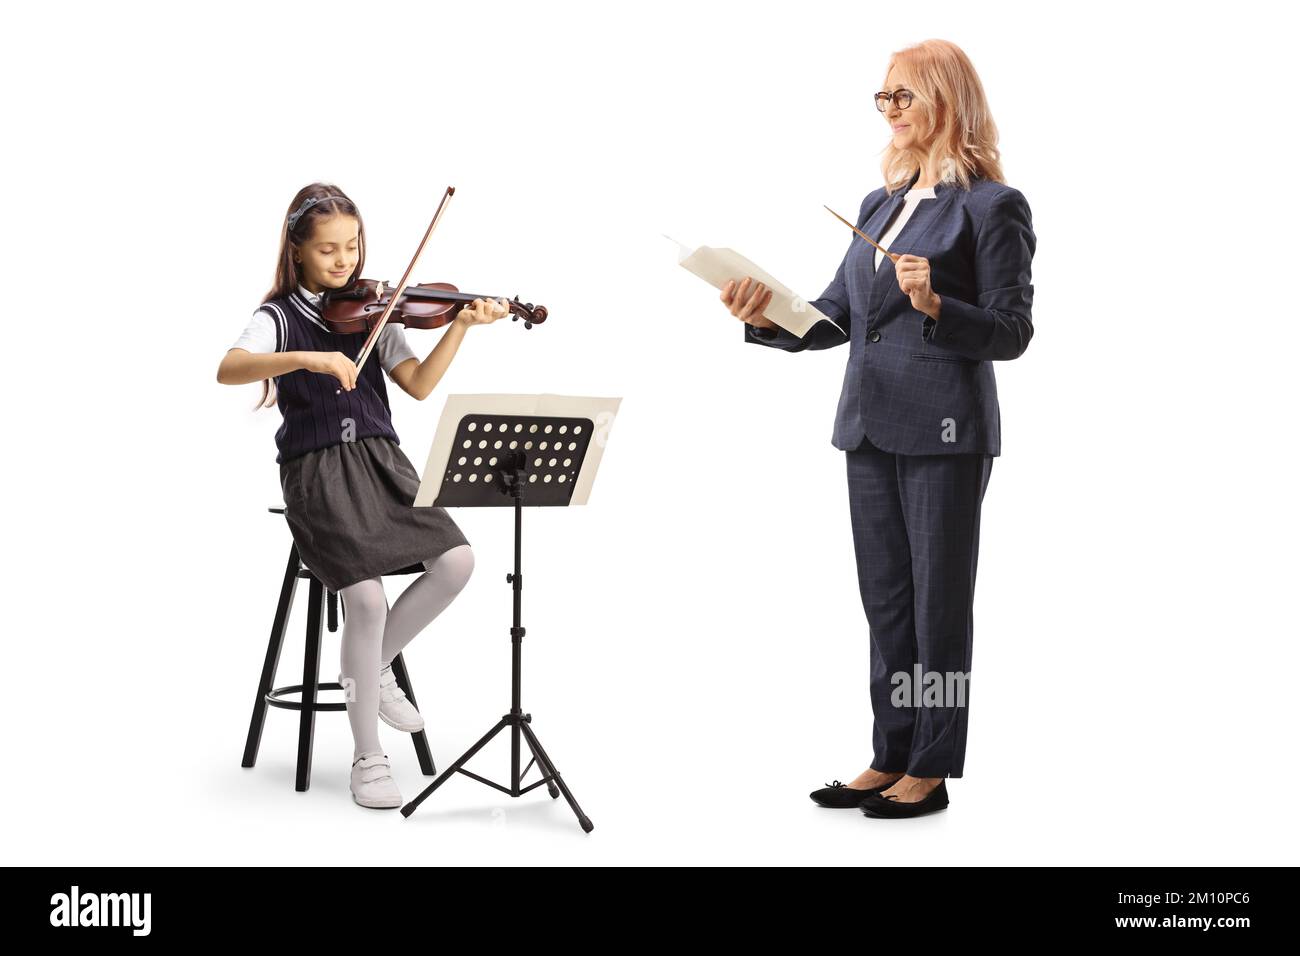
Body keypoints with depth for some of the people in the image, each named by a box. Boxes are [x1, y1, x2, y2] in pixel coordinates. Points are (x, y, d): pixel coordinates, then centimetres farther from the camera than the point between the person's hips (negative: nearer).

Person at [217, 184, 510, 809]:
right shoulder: (280, 316, 1)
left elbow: (419, 386, 2)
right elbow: (227, 370, -20)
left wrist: (461, 326, -11)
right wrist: (307, 358, -33)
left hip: (380, 461, 5)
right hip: (317, 472, -5)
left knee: (456, 560, -17)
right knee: (367, 597, -22)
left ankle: (372, 668, 9)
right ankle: (368, 757, -5)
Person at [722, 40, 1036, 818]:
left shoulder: (991, 206, -8)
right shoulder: (879, 204, 14)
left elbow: (1012, 333, -11)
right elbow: (833, 318, 11)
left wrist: (936, 305, -25)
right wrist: (766, 319, -6)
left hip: (944, 433, -7)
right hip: (870, 430, 7)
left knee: (939, 605, 3)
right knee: (885, 604, 13)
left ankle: (931, 772, 14)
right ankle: (891, 760, 24)